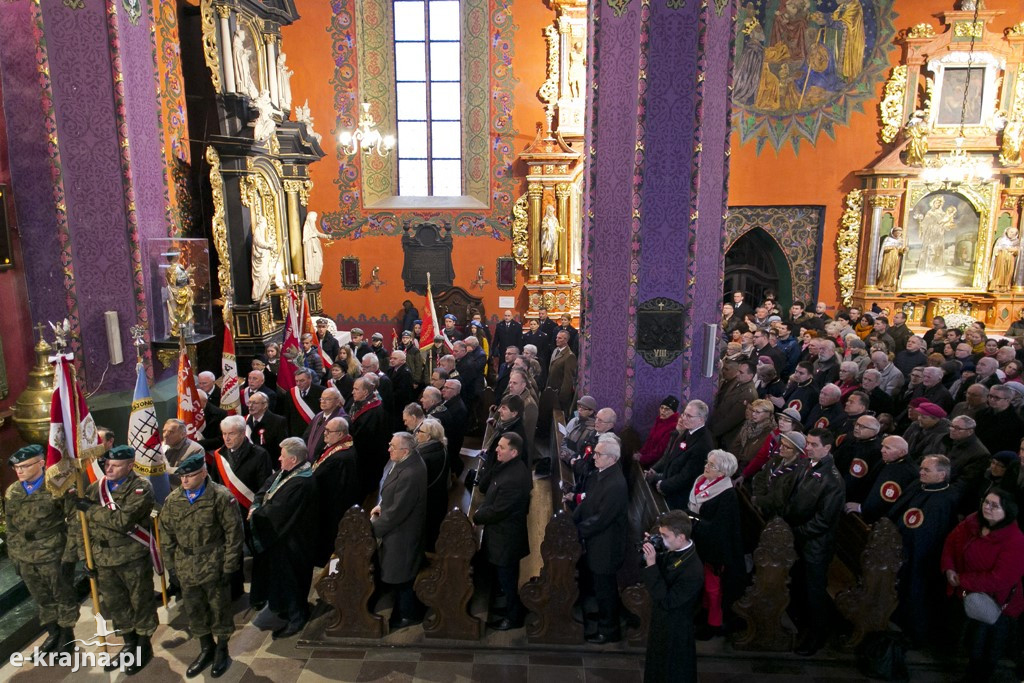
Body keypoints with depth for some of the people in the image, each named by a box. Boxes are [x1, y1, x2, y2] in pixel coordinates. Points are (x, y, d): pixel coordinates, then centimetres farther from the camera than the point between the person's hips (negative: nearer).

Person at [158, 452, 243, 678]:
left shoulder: (221, 496, -16)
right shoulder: (172, 500, -1)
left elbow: (234, 532, -12)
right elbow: (166, 534, 9)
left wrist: (229, 565, -11)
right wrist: (171, 564, 6)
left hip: (214, 567, -4)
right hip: (186, 568, 5)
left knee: (219, 609, 11)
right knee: (194, 611, 18)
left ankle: (221, 651, 32)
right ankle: (206, 649, 39)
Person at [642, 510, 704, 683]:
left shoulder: (693, 571, -35)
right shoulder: (672, 551, -10)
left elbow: (666, 601, -32)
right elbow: (661, 569, 6)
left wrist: (651, 565, -36)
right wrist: (649, 549, -14)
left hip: (675, 633, -7)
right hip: (660, 624, 7)